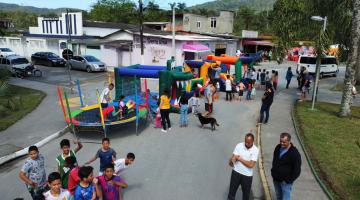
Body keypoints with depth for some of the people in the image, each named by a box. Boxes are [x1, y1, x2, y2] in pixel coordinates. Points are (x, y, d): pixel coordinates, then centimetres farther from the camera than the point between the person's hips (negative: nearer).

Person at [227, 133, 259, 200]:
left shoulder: (255, 150, -13)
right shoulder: (239, 145, -8)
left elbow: (251, 165, -19)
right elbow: (233, 157, -11)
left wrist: (239, 158, -16)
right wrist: (231, 161, -35)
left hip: (247, 175, -1)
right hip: (236, 172, 1)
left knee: (246, 194, 18)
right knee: (231, 191, 12)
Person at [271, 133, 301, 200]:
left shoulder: (294, 153, -21)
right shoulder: (278, 148, -1)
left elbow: (297, 170, -17)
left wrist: (288, 180, -16)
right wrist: (273, 171, 12)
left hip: (285, 181, -6)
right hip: (276, 179, 6)